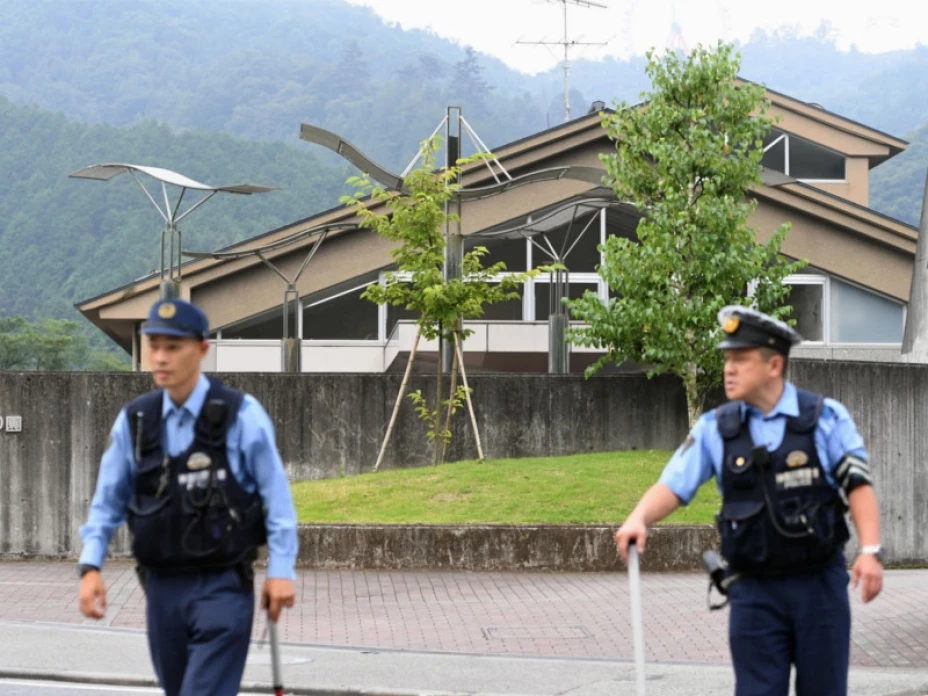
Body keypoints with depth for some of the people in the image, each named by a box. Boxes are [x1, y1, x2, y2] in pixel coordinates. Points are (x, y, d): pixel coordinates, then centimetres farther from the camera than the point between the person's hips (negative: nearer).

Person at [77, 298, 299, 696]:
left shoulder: (241, 415, -8)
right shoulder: (133, 421, 4)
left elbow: (276, 494, -4)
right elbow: (108, 501, 10)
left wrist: (281, 569, -8)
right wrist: (90, 566, -1)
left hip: (223, 588, -4)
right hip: (162, 587, 4)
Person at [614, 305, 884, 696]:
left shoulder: (826, 418, -3)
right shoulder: (715, 429, 2)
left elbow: (858, 484, -4)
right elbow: (673, 485, -2)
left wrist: (870, 550, -16)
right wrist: (639, 519, -22)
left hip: (820, 583, -1)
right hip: (754, 590, 1)